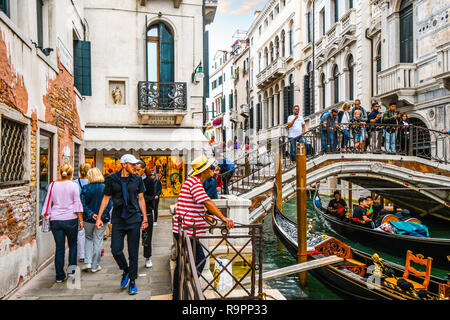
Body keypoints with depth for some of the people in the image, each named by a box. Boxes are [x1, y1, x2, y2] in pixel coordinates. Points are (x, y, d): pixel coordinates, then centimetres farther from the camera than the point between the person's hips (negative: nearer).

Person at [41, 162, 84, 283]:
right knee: (73, 245, 14)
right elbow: (77, 204, -5)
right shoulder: (73, 186, -4)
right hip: (70, 219, -2)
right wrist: (80, 220, 0)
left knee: (59, 247, 7)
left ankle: (60, 275, 12)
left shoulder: (53, 185, 4)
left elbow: (48, 202, 7)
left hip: (55, 220, 2)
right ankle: (72, 271, 11)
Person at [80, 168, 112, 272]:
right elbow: (110, 204, -10)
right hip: (102, 219, 0)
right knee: (98, 241, 8)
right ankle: (95, 266, 14)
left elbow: (83, 203, -12)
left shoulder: (85, 188, -6)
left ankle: (87, 262, 9)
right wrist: (102, 215, -11)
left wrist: (91, 214, -13)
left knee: (89, 238, 20)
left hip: (88, 218, 0)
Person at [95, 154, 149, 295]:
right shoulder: (112, 179, 1)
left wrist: (145, 218, 6)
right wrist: (99, 217, 4)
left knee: (133, 253, 4)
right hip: (118, 220, 0)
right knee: (116, 250, -4)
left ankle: (132, 281, 18)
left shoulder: (137, 179, 5)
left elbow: (141, 199, 9)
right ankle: (126, 271, 26)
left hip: (134, 220, 0)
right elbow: (106, 198, 7)